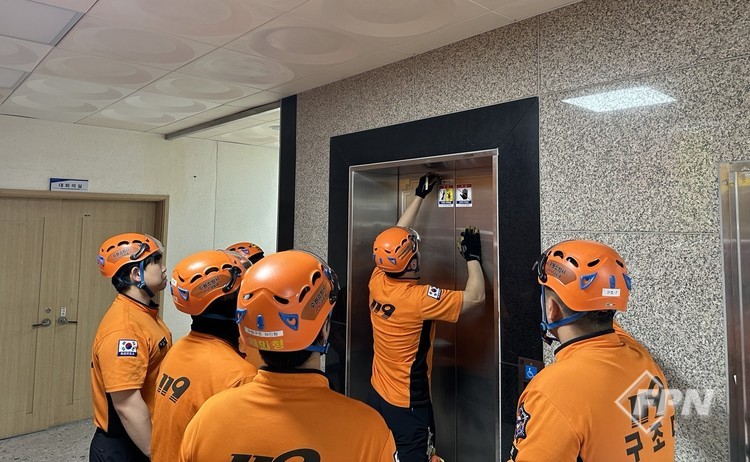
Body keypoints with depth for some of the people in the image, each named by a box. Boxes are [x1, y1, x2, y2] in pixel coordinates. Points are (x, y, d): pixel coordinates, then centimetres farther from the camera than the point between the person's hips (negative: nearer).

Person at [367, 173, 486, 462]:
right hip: (408, 406, -7)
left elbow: (396, 235, 4)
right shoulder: (419, 298, -28)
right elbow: (475, 298, -19)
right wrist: (473, 256, -7)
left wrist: (420, 195, 9)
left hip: (376, 395, 7)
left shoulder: (377, 281, -9)